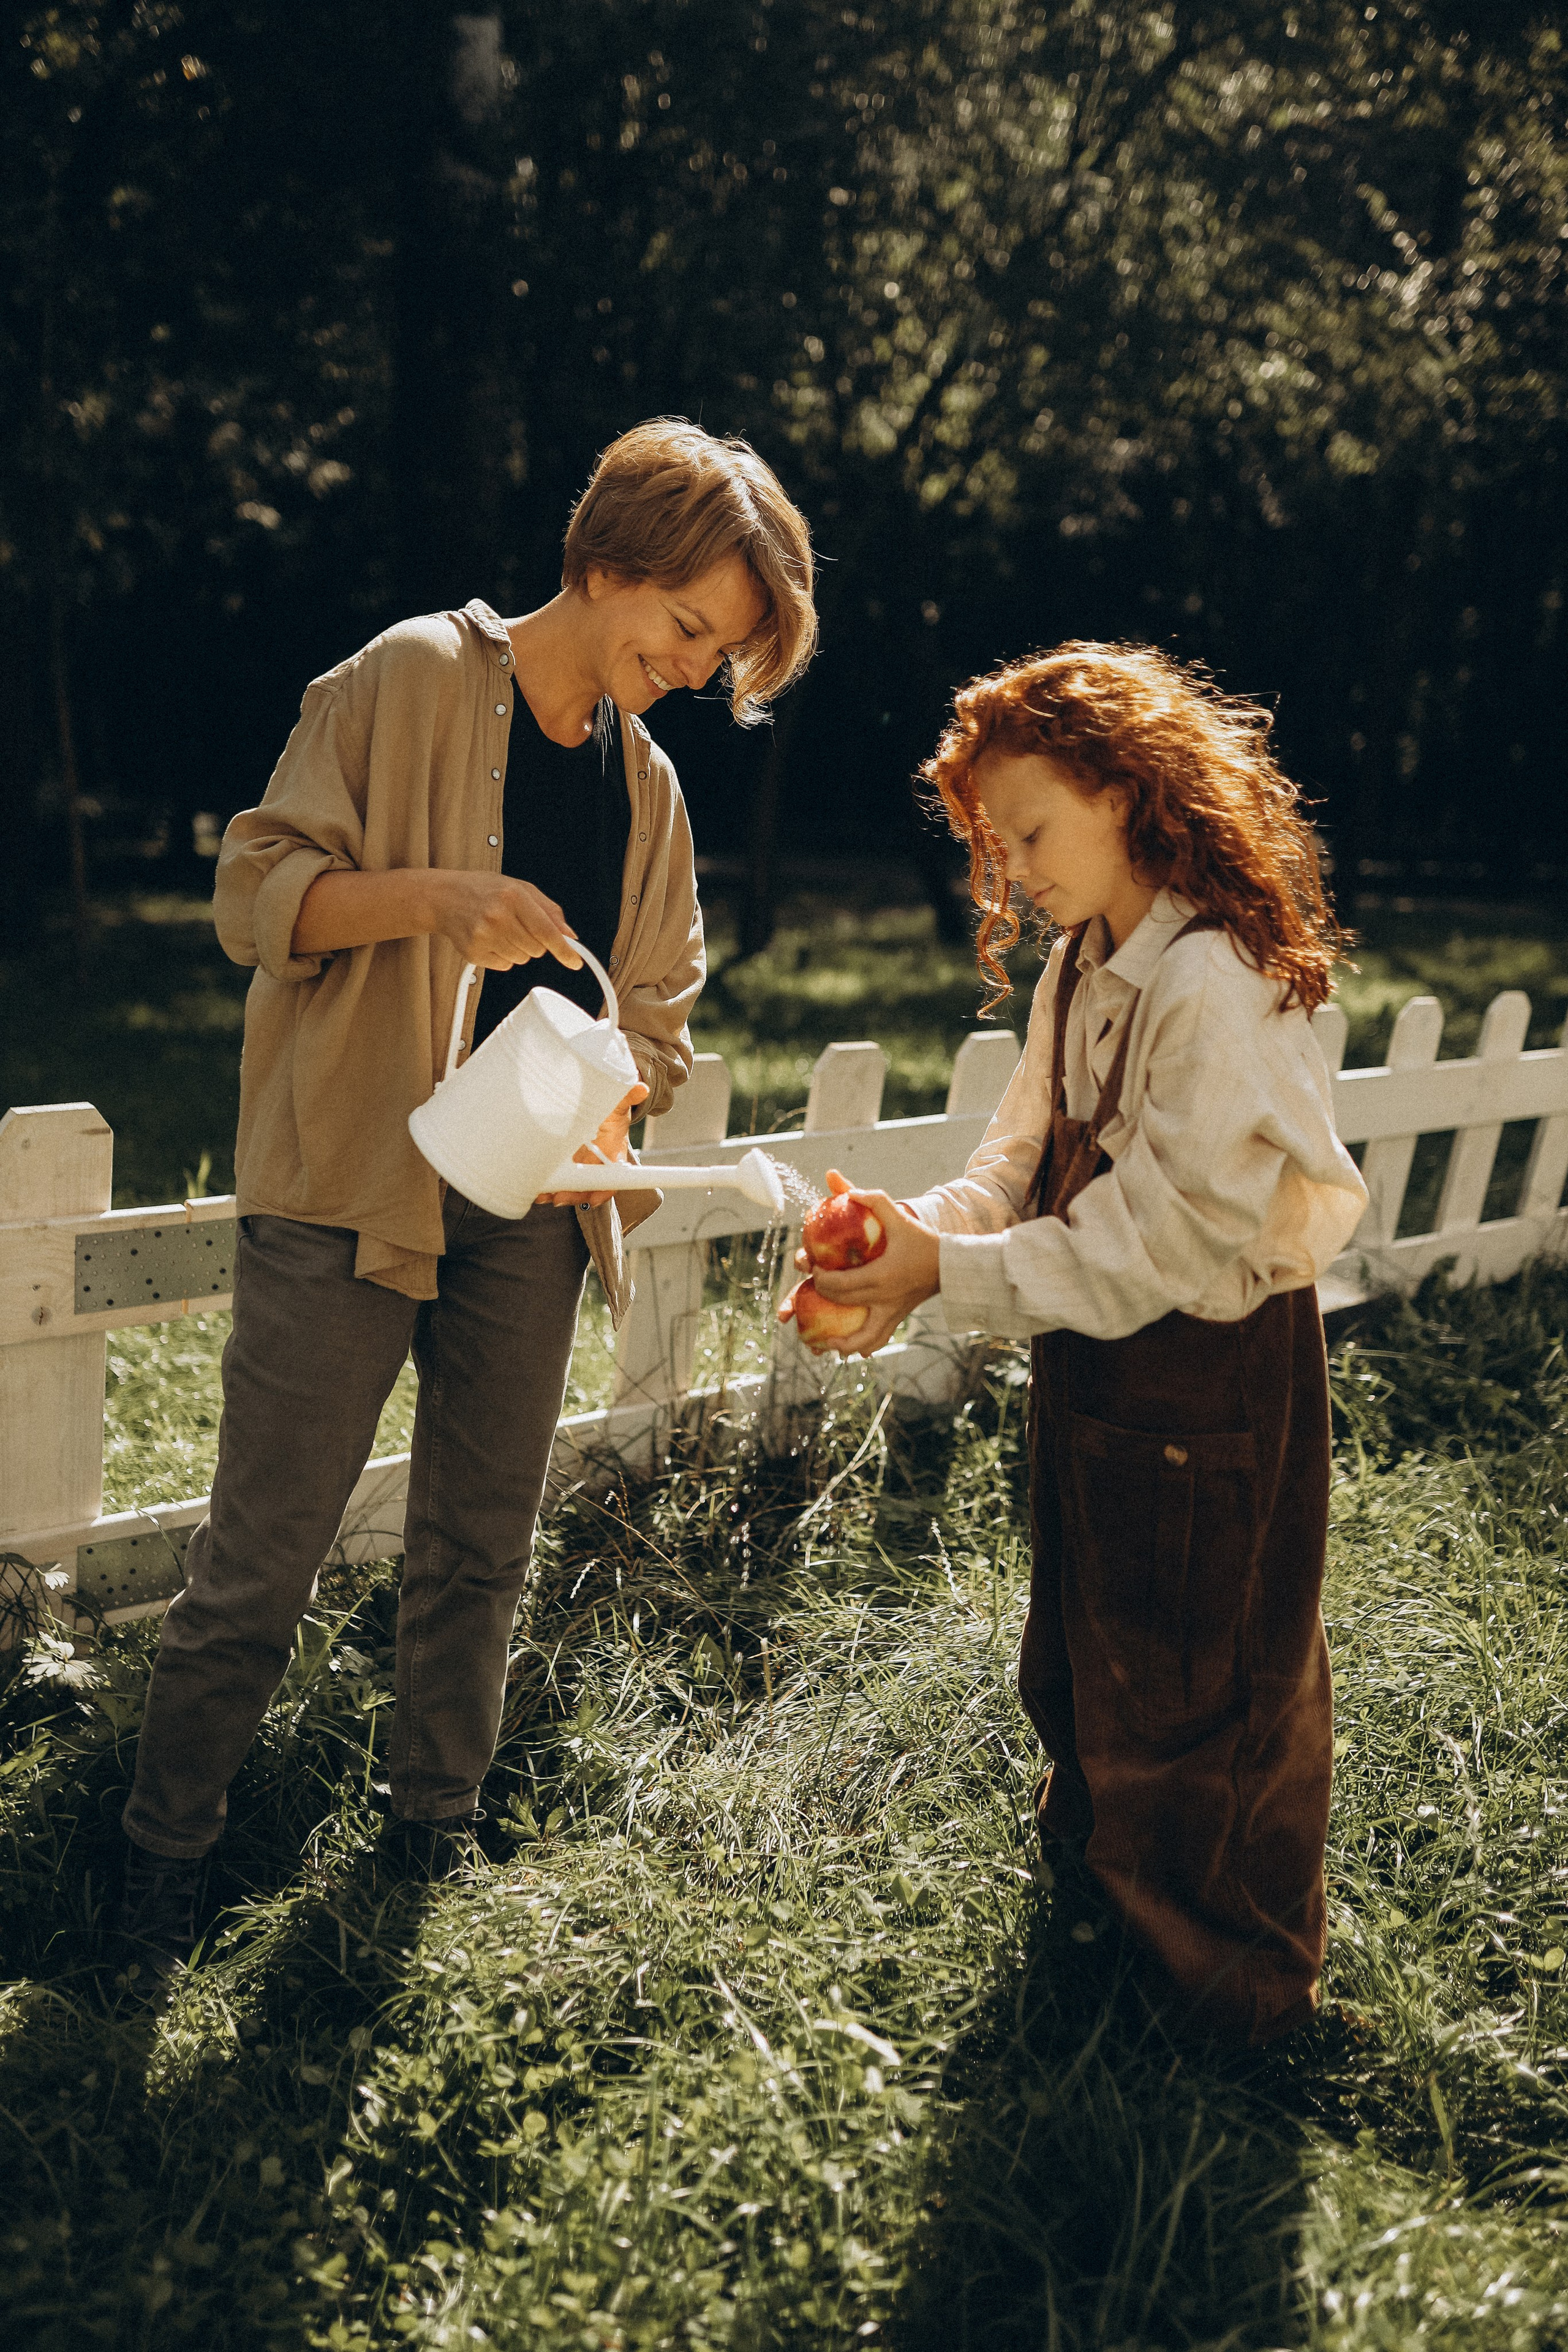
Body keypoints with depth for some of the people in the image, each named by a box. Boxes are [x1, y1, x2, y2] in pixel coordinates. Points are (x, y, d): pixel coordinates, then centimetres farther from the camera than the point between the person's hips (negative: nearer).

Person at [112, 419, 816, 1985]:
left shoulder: (646, 783, 12)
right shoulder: (413, 682, -6)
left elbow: (656, 1010, 16)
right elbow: (255, 890, -9)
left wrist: (607, 1113, -5)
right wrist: (437, 896, -25)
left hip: (529, 1212, 6)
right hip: (347, 1193, -5)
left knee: (480, 1549, 13)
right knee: (257, 1562, -1)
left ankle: (433, 1835, 30)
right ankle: (163, 1861, 18)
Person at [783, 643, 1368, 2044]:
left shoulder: (1219, 990, -25)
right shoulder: (1082, 971, 5)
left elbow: (1159, 1245, -26)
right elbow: (1024, 1164, 5)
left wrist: (951, 1271, -25)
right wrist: (913, 1247, -12)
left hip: (1211, 1384, -8)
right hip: (1093, 1376, 8)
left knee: (1199, 1678, 9)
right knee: (1082, 1656, 23)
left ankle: (1236, 1977, 31)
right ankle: (1098, 1858, 47)